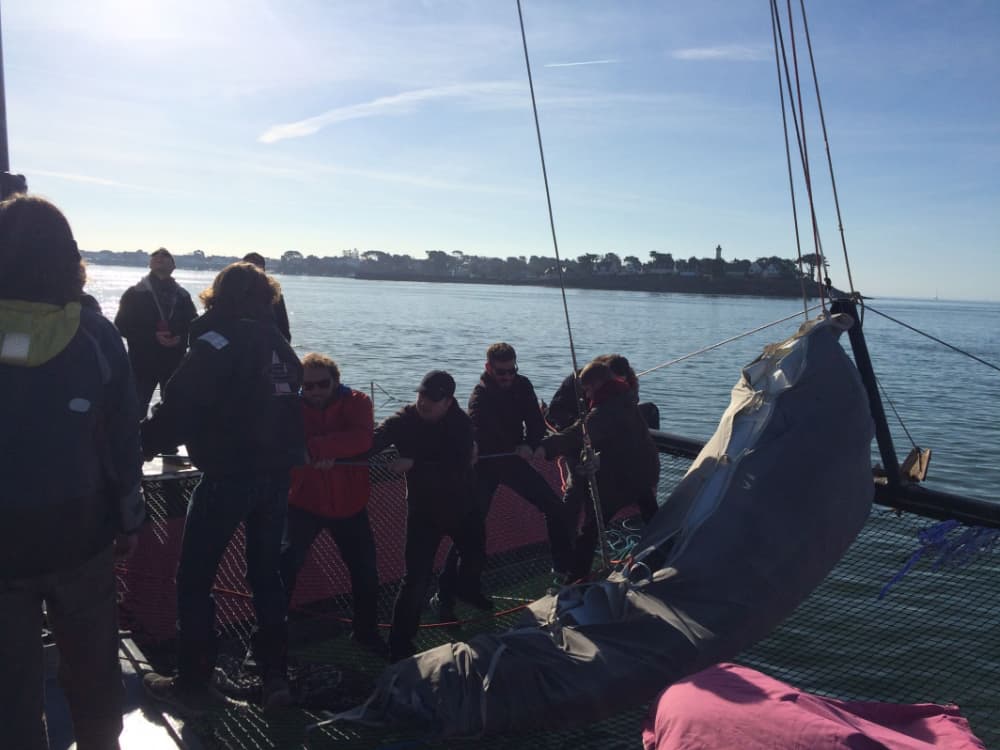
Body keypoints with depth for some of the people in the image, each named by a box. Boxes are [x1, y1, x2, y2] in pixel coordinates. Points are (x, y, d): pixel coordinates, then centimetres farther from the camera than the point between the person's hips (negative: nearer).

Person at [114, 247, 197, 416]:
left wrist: (181, 338, -13)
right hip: (143, 362, -2)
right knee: (137, 408, 0)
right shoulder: (135, 293, 2)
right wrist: (152, 336, -17)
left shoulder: (182, 295, 9)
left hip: (174, 362, 3)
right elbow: (122, 325, -5)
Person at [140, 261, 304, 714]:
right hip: (277, 475, 7)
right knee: (266, 573, 17)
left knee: (193, 579, 8)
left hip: (227, 476, -7)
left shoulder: (217, 341, -12)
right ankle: (275, 676, 22)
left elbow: (178, 411, -17)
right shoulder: (279, 346, 9)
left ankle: (193, 685, 16)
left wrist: (138, 445, -5)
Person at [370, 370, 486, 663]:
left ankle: (466, 589, 61)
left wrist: (414, 465, -38)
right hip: (423, 508, -3)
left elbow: (457, 467, -29)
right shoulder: (404, 420, -19)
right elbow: (373, 441, -34)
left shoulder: (462, 423, -17)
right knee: (417, 579, -13)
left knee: (476, 554, 26)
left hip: (461, 503, 3)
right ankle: (399, 647, 2)